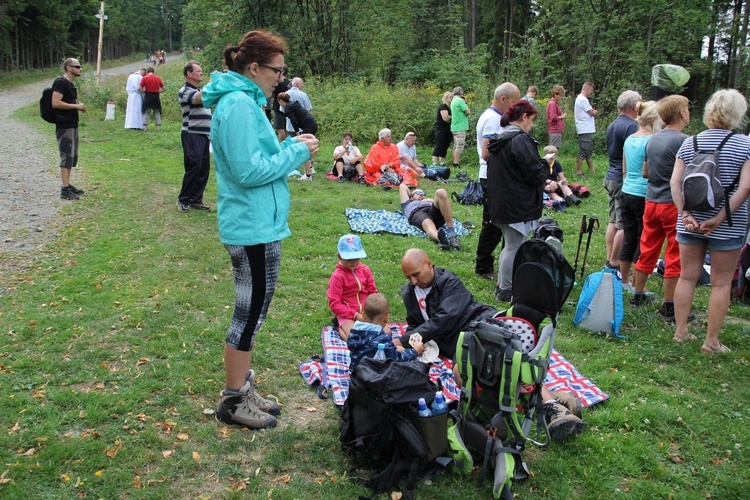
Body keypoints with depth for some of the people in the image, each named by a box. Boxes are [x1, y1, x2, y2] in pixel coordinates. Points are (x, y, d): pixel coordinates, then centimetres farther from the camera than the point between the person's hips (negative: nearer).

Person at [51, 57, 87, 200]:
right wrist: (76, 106, -18)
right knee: (67, 156, -10)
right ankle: (65, 189, -8)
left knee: (73, 156, 15)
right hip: (64, 126, -10)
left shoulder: (70, 84, 17)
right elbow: (55, 103, -22)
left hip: (72, 125, 10)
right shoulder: (60, 82, -13)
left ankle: (68, 185, 24)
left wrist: (79, 106, 8)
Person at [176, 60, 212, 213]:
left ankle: (196, 200, 16)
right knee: (193, 168, -8)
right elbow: (200, 99, -30)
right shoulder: (185, 91, -10)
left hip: (204, 135, 9)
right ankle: (183, 200, 4)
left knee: (204, 169, 8)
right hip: (192, 135, -9)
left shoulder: (199, 90, 19)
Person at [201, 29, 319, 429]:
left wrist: (289, 145, 7)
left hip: (253, 224, 11)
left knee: (251, 309, 18)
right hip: (254, 227, -11)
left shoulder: (243, 100, 14)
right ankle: (233, 401, 15)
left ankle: (242, 388, 31)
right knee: (252, 311, 1)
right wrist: (297, 152, -14)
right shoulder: (239, 104, -18)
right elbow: (249, 171, -23)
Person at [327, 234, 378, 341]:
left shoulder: (365, 270, 2)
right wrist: (355, 315, -18)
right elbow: (334, 304, -14)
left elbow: (373, 293, 8)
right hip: (348, 315, -4)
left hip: (367, 313, 4)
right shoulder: (337, 276, -13)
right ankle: (341, 328, 4)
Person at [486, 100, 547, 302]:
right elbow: (534, 173, -21)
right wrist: (546, 166, 2)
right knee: (514, 247, 0)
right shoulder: (520, 140, -18)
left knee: (510, 245, 21)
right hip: (518, 205, -10)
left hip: (499, 201, 10)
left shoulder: (498, 139, 12)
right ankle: (506, 291, 8)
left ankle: (501, 286, 29)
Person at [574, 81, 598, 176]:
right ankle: (578, 171, -4)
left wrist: (592, 111, -3)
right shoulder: (582, 99, -15)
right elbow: (592, 113, -14)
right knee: (583, 151, -8)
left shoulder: (581, 98, 19)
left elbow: (589, 112, 17)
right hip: (585, 130, -11)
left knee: (588, 151, 14)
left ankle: (591, 170, 21)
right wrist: (595, 111, 7)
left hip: (587, 129, 11)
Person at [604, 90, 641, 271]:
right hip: (625, 181, -9)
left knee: (613, 221, 14)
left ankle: (610, 259, 20)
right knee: (624, 225, -3)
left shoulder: (612, 125, 13)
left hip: (611, 177, 9)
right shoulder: (631, 126, -17)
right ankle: (614, 263, 2)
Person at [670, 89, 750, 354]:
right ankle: (711, 341, 12)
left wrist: (685, 214, -8)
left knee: (687, 276, 14)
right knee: (721, 283, 7)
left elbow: (675, 182, -5)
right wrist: (719, 218, -15)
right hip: (728, 228, -3)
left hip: (690, 223, 3)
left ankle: (681, 331, 21)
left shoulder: (690, 143, 2)